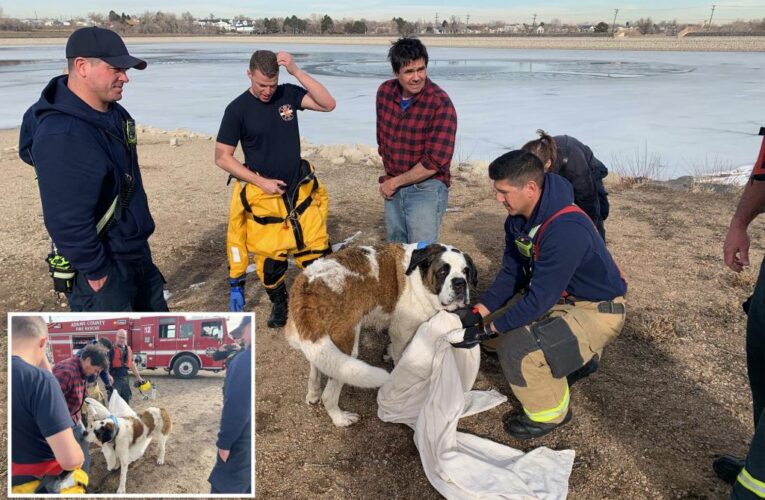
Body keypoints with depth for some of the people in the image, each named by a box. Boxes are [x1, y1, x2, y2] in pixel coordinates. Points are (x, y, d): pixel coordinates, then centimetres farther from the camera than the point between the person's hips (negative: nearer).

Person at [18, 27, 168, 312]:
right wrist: (96, 271, -20)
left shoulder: (112, 113, 3)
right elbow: (67, 221, -29)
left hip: (136, 253, 9)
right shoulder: (63, 136, -28)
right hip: (102, 266, -9)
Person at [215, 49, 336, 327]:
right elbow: (222, 157, -5)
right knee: (270, 261, 9)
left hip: (301, 193, 2)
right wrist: (261, 181, -12)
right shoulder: (237, 109, -7)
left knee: (318, 254, 4)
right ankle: (279, 304, 35)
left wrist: (296, 70, -21)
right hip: (263, 198, -2)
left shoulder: (288, 94, -1)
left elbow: (328, 104, -14)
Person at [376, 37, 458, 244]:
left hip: (426, 188, -6)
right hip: (393, 188, 6)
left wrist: (395, 182, -13)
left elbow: (436, 161, -22)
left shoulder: (440, 104, -19)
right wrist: (389, 177, 10)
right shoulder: (385, 91, 0)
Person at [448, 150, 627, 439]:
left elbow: (539, 299, -30)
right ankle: (580, 358, 26)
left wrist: (487, 330, -22)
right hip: (560, 297, 9)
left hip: (598, 310, -9)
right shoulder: (518, 219, -6)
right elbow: (511, 274, 2)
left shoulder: (566, 230, -34)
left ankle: (551, 412, 3)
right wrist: (477, 313, -10)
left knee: (517, 348, -27)